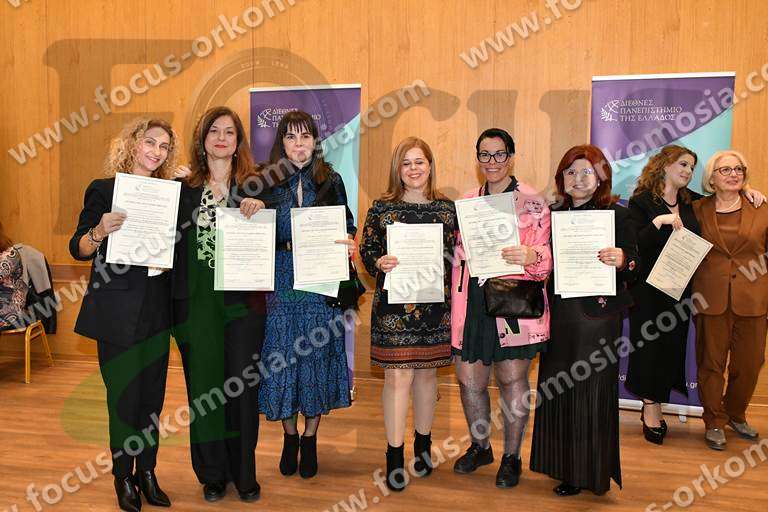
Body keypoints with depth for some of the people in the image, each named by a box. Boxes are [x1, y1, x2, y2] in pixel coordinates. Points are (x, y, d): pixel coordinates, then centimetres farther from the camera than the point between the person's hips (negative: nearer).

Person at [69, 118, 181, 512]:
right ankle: (124, 477, 19)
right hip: (117, 309, -4)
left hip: (156, 306, 4)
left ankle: (147, 472, 23)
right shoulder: (103, 190, -2)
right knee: (124, 396, 1)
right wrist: (99, 232, -25)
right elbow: (78, 250, -4)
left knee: (153, 394, 9)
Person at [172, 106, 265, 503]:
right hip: (196, 302, 1)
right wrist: (176, 301, -7)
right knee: (203, 387, 8)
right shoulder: (184, 188, 7)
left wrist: (260, 212, -13)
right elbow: (173, 243, 7)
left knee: (241, 387, 4)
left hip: (243, 302, -1)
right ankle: (212, 474, 23)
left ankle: (244, 473, 20)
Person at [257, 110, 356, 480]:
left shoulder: (331, 181, 6)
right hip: (279, 283, 0)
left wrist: (348, 244, -10)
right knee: (281, 357, 4)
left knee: (316, 355, 4)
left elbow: (347, 227, 10)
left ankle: (310, 439, 23)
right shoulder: (266, 181, 5)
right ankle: (290, 436, 26)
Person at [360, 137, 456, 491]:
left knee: (427, 373, 12)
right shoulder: (382, 207, 2)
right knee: (398, 375, -4)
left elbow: (457, 253, 11)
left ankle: (423, 444, 31)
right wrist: (380, 262, -18)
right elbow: (366, 249, 3)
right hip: (394, 303, -2)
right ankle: (394, 456, 8)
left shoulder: (447, 208, 7)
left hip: (435, 303, 3)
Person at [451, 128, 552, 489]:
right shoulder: (466, 201, 14)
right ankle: (480, 446, 32)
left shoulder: (532, 202, -1)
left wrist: (530, 256, -29)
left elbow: (546, 256, -5)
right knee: (469, 380, 9)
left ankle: (512, 456, 23)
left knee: (512, 379, 4)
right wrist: (455, 306, 14)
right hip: (472, 303, 5)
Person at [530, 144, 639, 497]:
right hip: (559, 313, 5)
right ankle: (563, 465, 27)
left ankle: (590, 472, 19)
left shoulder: (616, 215, -3)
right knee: (555, 390, 10)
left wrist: (622, 260, -25)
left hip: (598, 316, -4)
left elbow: (636, 266, -6)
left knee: (590, 391, 2)